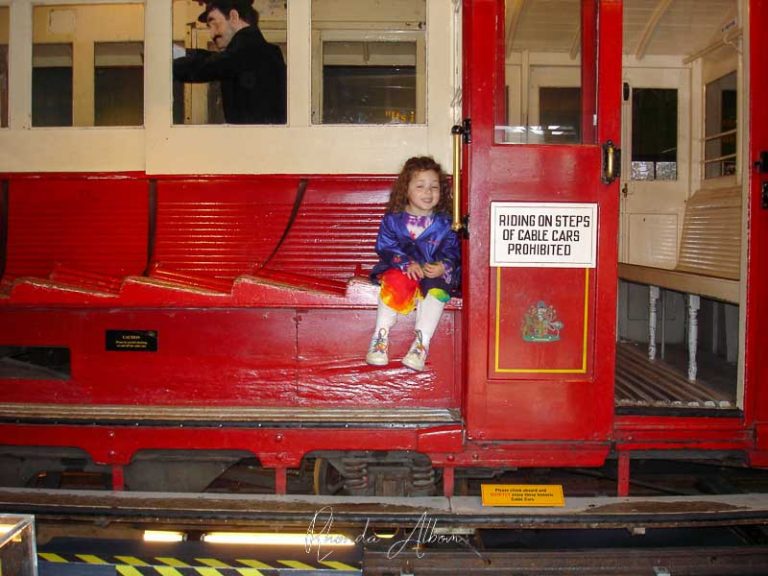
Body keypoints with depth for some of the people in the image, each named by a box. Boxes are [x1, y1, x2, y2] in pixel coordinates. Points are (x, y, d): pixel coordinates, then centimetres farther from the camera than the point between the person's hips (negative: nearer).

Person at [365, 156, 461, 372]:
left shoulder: (444, 223, 3)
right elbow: (385, 247, -4)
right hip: (400, 269, -1)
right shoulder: (393, 219, 1)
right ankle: (380, 338, -24)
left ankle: (421, 344, -31)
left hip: (434, 273, 1)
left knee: (437, 289, -31)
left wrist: (442, 267, -20)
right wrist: (406, 264, -20)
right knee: (395, 284, -33)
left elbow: (452, 251, 2)